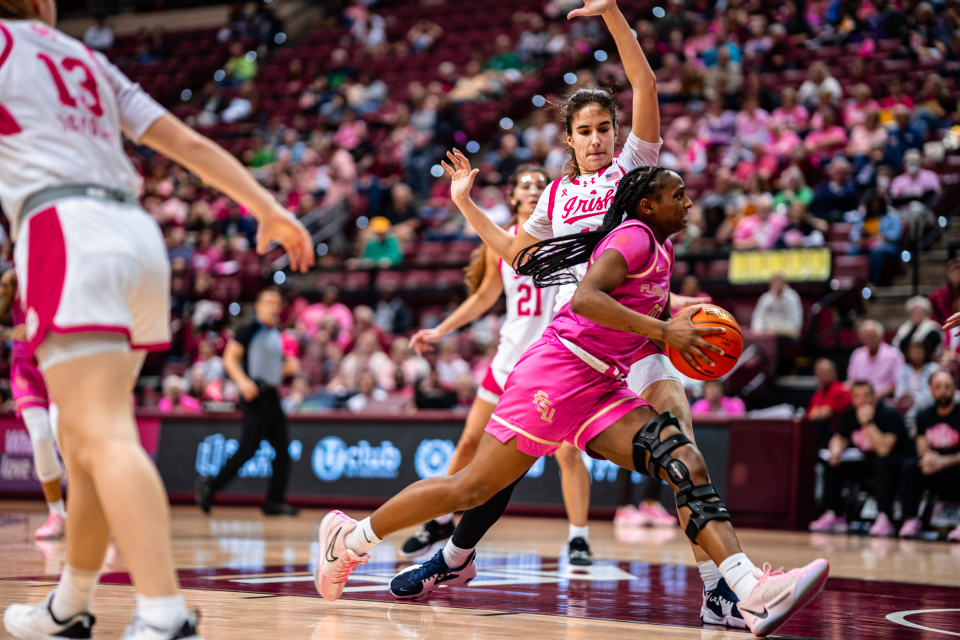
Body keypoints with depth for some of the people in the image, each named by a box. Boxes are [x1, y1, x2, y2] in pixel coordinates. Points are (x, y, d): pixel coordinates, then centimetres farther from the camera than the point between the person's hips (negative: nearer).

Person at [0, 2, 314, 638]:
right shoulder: (89, 59, 25)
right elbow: (187, 141, 20)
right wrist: (268, 208, 20)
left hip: (65, 228, -7)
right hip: (136, 232, 7)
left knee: (104, 438, -19)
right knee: (85, 436, 18)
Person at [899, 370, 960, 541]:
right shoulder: (924, 416, 10)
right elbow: (923, 449, 2)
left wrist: (943, 461, -28)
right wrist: (928, 458, -22)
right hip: (933, 476, 4)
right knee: (909, 465, -25)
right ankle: (911, 521, -28)